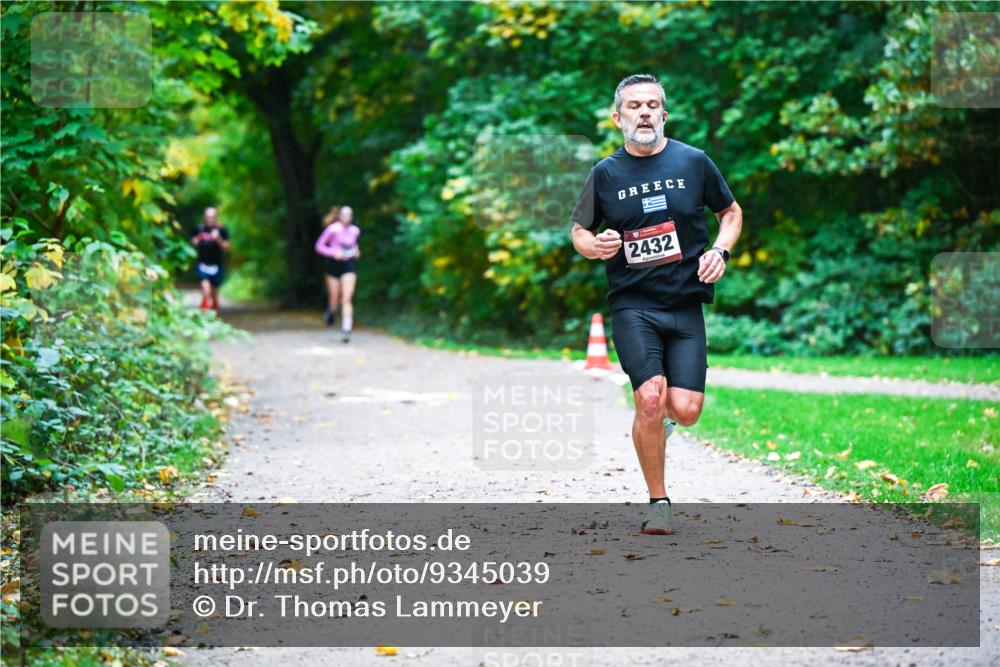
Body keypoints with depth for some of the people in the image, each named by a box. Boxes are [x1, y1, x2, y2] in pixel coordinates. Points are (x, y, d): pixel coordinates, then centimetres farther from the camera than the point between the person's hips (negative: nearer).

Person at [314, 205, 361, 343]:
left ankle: (346, 329, -12)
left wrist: (356, 250, 7)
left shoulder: (355, 230, 3)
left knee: (347, 298, -10)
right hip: (334, 264, -1)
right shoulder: (332, 229, -9)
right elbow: (319, 246, -6)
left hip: (349, 264, 2)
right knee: (335, 298, 6)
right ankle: (332, 311, 43)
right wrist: (333, 252, -19)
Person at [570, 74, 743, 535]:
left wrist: (720, 250, -1)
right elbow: (578, 231, 14)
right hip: (632, 304, -1)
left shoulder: (693, 162, 5)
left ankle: (658, 416, 29)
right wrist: (595, 246, -9)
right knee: (650, 399, -19)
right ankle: (658, 503, -1)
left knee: (685, 410, -10)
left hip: (685, 305, 1)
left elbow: (731, 212, 18)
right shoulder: (606, 173, 4)